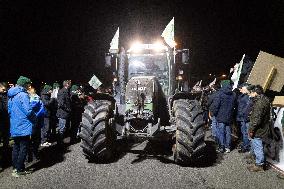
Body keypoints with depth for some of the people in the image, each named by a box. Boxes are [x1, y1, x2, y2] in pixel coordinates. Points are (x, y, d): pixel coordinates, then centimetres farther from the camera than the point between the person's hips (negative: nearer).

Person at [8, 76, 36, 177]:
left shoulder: (11, 95, 11)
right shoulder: (23, 95, -17)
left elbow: (9, 110, 17)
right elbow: (28, 111, -22)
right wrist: (34, 118, -6)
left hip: (14, 127, 9)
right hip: (23, 127, -9)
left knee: (16, 147, 17)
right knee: (23, 148, 1)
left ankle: (15, 167, 27)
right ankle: (19, 170, 6)